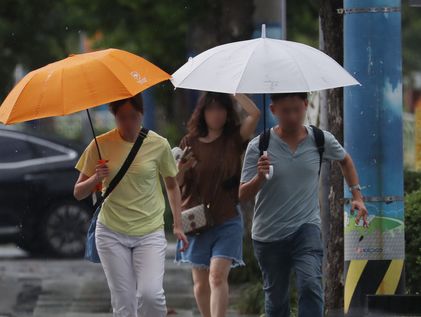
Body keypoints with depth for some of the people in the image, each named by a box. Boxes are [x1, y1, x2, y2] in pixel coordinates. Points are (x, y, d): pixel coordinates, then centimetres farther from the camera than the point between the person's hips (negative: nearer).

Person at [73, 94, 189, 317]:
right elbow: (78, 193, 4)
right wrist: (95, 179, -17)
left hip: (150, 233, -1)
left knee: (150, 294, -19)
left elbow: (172, 185, 13)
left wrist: (178, 225, 7)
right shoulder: (101, 145, -2)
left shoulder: (158, 145, -2)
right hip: (111, 233, 1)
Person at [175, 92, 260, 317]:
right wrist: (182, 168, -15)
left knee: (218, 275, -17)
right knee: (201, 282, 8)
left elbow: (254, 113, -14)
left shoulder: (234, 139, 2)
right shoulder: (190, 142, 5)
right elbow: (176, 182, 6)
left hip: (227, 220, -3)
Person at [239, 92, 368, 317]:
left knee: (310, 285, -23)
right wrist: (259, 178, -29)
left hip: (306, 228, 0)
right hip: (269, 235, 0)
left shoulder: (321, 140, -2)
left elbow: (344, 160, 21)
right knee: (275, 298, 12)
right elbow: (243, 196, -9)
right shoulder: (258, 147, -9)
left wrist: (357, 196, 13)